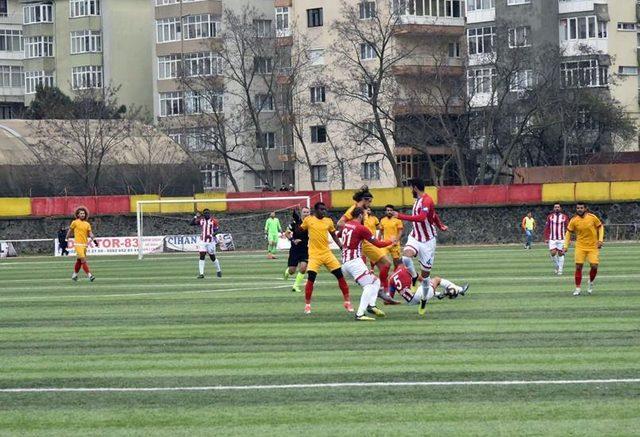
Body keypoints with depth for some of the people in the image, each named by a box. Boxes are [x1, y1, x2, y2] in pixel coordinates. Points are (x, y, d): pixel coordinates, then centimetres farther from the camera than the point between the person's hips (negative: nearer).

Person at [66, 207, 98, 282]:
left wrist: (94, 240, -12)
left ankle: (74, 275, 29)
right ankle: (89, 275, -20)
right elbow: (69, 231, 9)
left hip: (85, 244, 5)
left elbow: (90, 233, 4)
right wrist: (66, 240, 11)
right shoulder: (75, 222, 0)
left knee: (79, 260, 14)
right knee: (83, 260, -14)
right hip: (78, 244, -5)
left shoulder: (87, 224, 11)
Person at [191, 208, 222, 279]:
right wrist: (196, 217, -11)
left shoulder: (213, 221, -2)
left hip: (211, 242, -2)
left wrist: (212, 235, -21)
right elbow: (192, 223, 1)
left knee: (213, 257, 7)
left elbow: (217, 230, -4)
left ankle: (218, 270, 30)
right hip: (202, 241, 2)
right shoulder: (201, 220, 5)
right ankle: (201, 273, -8)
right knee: (202, 257, -7)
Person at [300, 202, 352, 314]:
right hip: (314, 254, -3)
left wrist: (341, 246, 6)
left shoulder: (328, 221, 7)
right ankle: (307, 305, 2)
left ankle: (347, 302, 11)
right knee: (311, 278, -13)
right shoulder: (309, 220, -1)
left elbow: (334, 235, 17)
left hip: (327, 253, 3)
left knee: (340, 275, 0)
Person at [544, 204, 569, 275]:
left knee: (560, 254, 1)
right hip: (552, 239, 0)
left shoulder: (564, 217, 4)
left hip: (561, 239, 0)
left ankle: (560, 270, 8)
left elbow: (567, 228, 7)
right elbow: (547, 228, 7)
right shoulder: (550, 217, 6)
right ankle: (556, 266, 12)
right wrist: (546, 238, -1)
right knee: (553, 253, -11)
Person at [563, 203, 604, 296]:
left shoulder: (592, 217, -9)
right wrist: (565, 246, -3)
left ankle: (591, 282, 22)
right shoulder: (574, 220, -6)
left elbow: (600, 227, 5)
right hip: (580, 247, 0)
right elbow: (568, 232, 4)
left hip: (593, 246, 0)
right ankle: (578, 288, 3)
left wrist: (600, 240, -5)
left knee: (594, 266, -9)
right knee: (578, 266, -7)